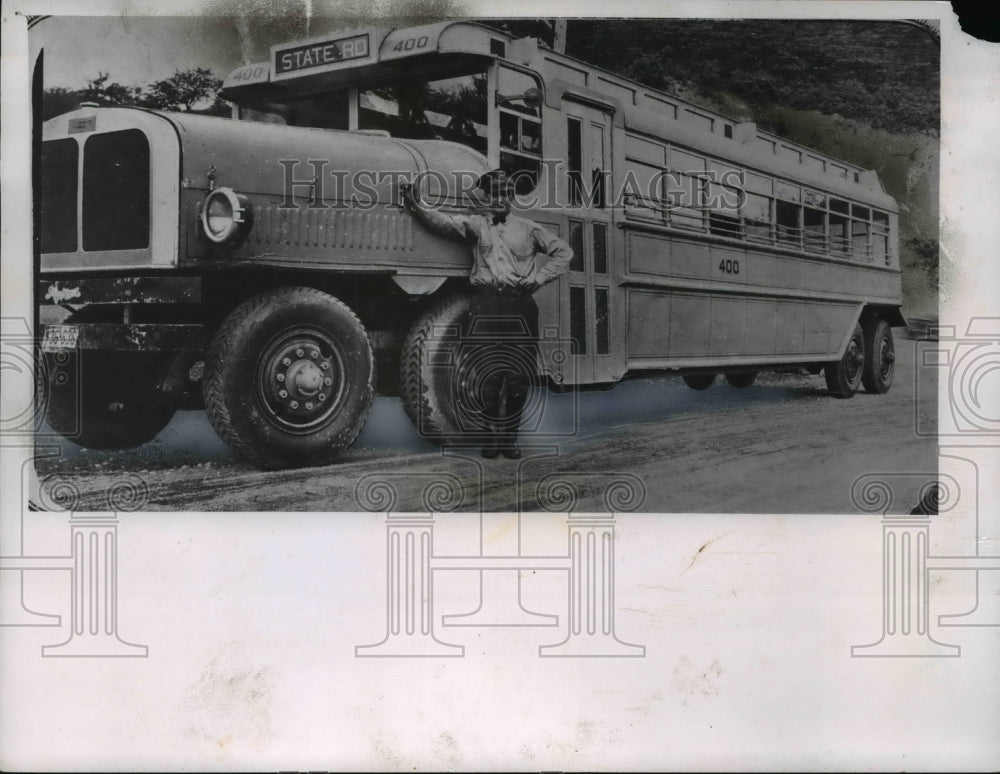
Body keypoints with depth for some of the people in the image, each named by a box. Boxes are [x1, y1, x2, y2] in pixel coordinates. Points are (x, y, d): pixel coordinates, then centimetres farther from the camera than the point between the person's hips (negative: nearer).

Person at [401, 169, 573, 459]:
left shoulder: (528, 229, 16)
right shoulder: (476, 224, 13)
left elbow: (564, 252, 20)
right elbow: (444, 222, -3)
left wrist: (538, 279, 7)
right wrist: (416, 206, -21)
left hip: (520, 305, 1)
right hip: (486, 304, -1)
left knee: (519, 375, -2)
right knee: (488, 374, -6)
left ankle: (510, 435, 10)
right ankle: (493, 432, 7)